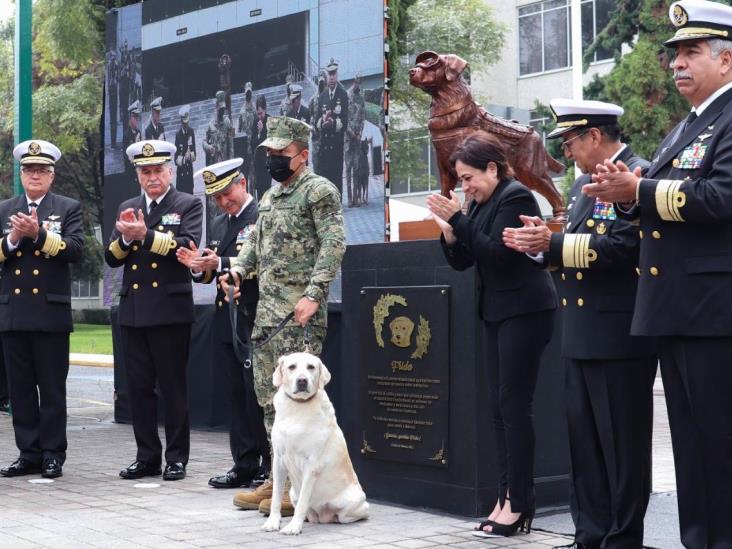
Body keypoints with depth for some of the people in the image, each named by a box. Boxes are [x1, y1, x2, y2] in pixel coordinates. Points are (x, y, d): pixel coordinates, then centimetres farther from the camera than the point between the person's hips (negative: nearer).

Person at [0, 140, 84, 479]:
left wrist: (39, 233, -18)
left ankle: (53, 455, 6)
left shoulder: (68, 208, 6)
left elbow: (75, 249, -9)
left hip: (51, 313, -3)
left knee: (52, 389, 0)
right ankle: (29, 454, 13)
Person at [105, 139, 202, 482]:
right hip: (133, 310, 5)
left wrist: (146, 235, -21)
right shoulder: (127, 208, 16)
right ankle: (147, 457, 16)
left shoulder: (188, 205, 2)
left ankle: (177, 458, 8)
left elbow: (189, 246, -14)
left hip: (170, 311, -5)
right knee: (139, 387, 7)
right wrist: (126, 238, -9)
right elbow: (111, 258, 11)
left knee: (173, 387, 0)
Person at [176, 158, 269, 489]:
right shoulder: (218, 225, 19)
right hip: (227, 321, 8)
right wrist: (199, 266, -2)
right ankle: (245, 465, 14)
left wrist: (219, 264, -21)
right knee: (238, 395, 9)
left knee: (258, 394, -5)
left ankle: (271, 466, 3)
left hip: (255, 320, -7)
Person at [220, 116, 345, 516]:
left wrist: (314, 294, -23)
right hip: (266, 311, 9)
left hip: (300, 313, -9)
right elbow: (256, 241, 27)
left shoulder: (319, 190, -7)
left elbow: (334, 244, -16)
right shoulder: (270, 196, 20)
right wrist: (237, 269, 7)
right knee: (269, 397, 11)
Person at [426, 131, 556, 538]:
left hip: (524, 311, -9)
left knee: (514, 405, -8)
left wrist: (458, 219, -20)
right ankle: (506, 497, 10)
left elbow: (497, 253, -22)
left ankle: (518, 504, -4)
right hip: (496, 312, 9)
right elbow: (461, 261, 12)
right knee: (499, 406, 7)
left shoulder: (516, 197, -12)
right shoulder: (479, 203, 13)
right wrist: (448, 227, -5)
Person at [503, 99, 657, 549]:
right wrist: (543, 240, 1)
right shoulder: (584, 184, 18)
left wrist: (553, 242, -22)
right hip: (582, 336, 9)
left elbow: (624, 247, -22)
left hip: (620, 337, -9)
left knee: (622, 444, 0)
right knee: (584, 442, 13)